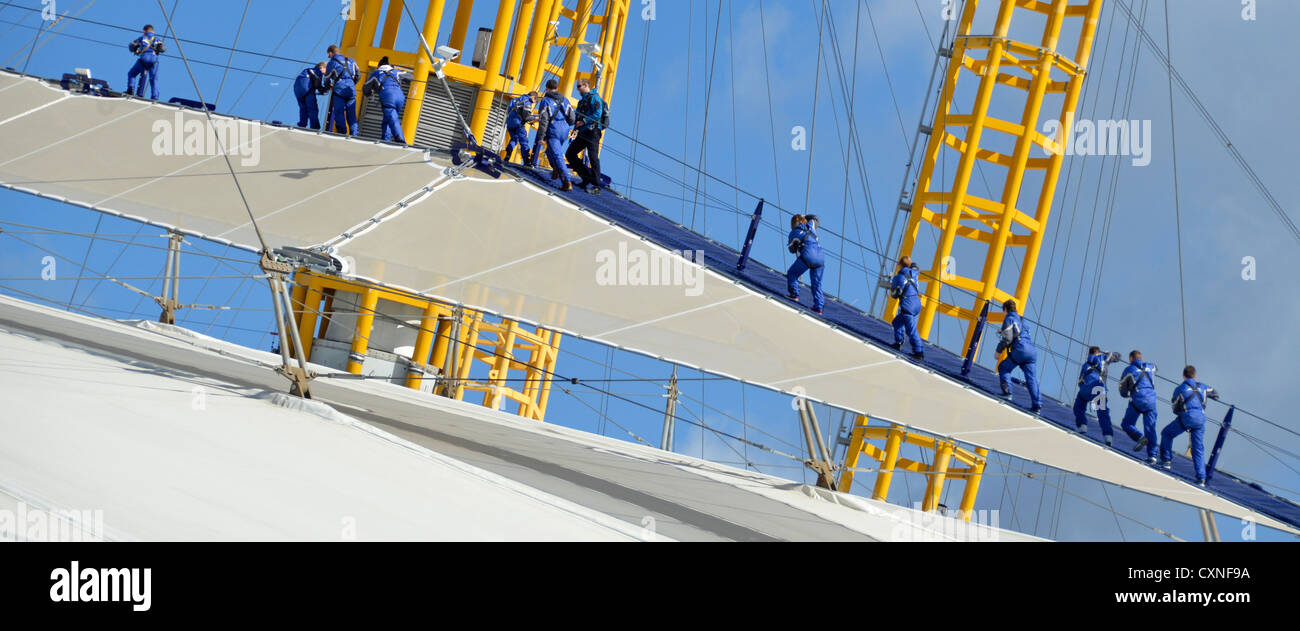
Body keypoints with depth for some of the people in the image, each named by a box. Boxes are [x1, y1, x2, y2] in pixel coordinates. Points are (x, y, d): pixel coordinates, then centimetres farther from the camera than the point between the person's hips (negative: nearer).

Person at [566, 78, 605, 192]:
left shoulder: (594, 97, -6)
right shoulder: (582, 100, 23)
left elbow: (598, 114, -18)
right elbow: (578, 116, 28)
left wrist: (584, 121, -22)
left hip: (592, 132, -10)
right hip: (583, 133, 10)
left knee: (593, 157, -12)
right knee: (570, 154, 6)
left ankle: (596, 186, -12)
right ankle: (587, 179, 7)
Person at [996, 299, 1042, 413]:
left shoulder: (1009, 319, 4)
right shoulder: (1021, 320, 29)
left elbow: (1007, 339, -7)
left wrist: (998, 350, 3)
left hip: (1020, 350, -7)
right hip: (1032, 351, 7)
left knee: (1003, 367, 12)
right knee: (1031, 378, 2)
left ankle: (1007, 393, -1)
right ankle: (1037, 405, -8)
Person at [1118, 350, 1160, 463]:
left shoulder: (1129, 369, 5)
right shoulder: (1150, 367, 16)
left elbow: (1122, 387, 9)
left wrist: (1126, 395, 29)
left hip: (1137, 400, -4)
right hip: (1151, 399, 4)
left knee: (1126, 424, 10)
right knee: (1150, 427, 5)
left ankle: (1140, 438, -17)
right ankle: (1152, 455, -2)